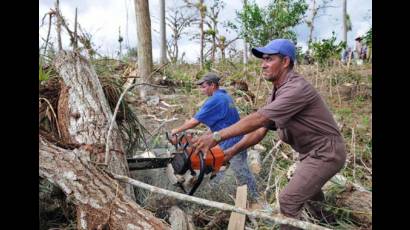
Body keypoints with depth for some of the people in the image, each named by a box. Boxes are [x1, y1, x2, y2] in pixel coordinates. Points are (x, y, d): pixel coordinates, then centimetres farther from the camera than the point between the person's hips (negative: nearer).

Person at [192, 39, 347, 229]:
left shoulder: (296, 89, -27)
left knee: (289, 199, -11)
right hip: (311, 152, 10)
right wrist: (232, 151, -9)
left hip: (326, 153, -10)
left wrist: (217, 136, -34)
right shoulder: (278, 92, 4)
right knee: (308, 193, 29)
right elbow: (260, 129, 0)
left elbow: (258, 119, -34)